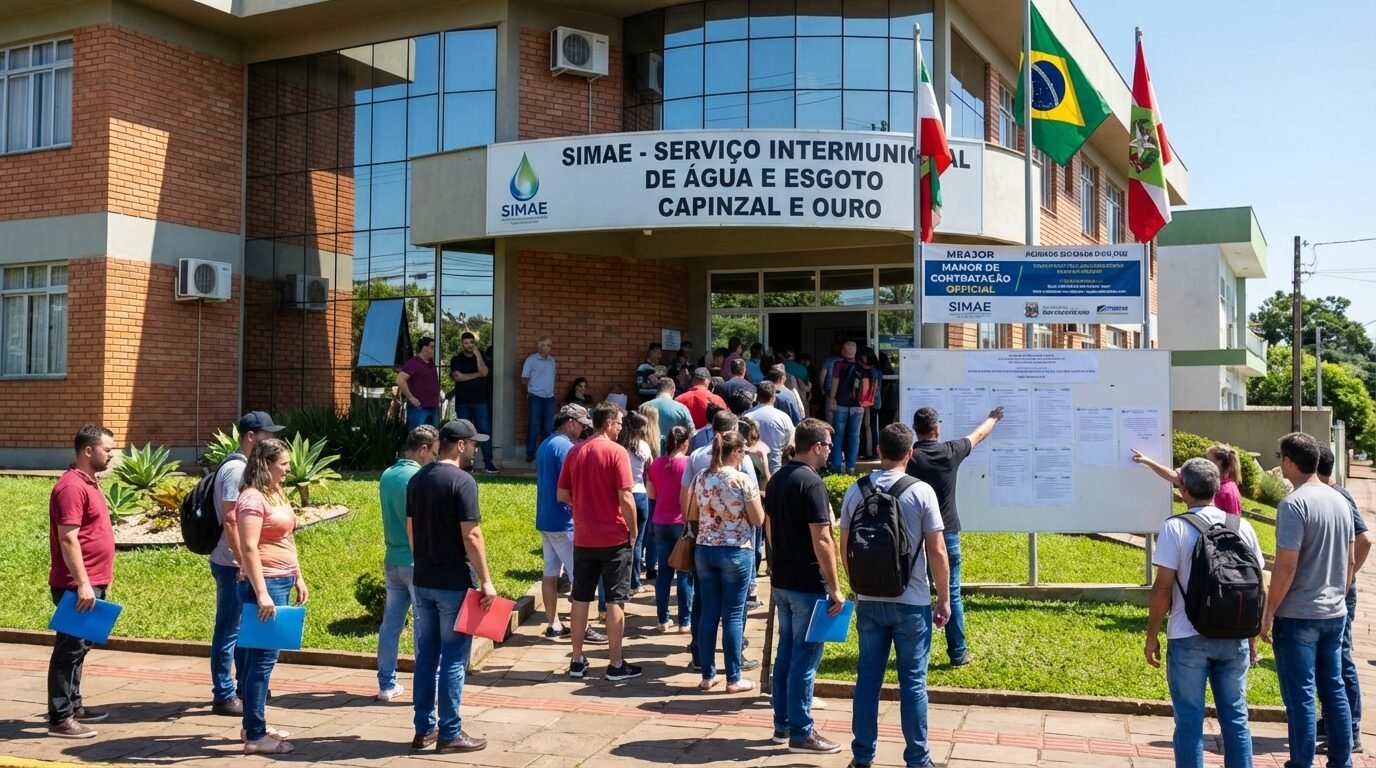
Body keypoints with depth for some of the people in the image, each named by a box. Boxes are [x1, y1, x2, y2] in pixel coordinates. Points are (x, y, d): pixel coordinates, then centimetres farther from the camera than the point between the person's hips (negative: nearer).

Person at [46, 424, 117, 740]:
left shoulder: (88, 482, 14)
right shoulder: (72, 486, -17)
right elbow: (68, 539, -22)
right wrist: (82, 583, -24)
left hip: (92, 583, 10)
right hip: (78, 586, -10)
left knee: (79, 648, 17)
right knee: (69, 649, -6)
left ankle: (73, 705, 26)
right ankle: (60, 719, -2)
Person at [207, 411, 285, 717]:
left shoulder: (244, 467, 13)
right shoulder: (236, 469, -17)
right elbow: (229, 519, -22)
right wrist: (242, 562, -22)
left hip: (242, 562, 10)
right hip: (232, 564, -10)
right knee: (229, 629, -2)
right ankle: (224, 696, 6)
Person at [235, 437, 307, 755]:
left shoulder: (277, 494, 14)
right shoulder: (252, 498, -15)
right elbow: (249, 549, -21)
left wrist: (298, 577, 20)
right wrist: (261, 593, -24)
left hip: (282, 582, 10)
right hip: (264, 584, -10)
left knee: (259, 655, 14)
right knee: (263, 657, -8)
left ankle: (253, 725, 22)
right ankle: (255, 736, -3)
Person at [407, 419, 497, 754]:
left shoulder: (418, 479, 8)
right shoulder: (462, 481, -15)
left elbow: (410, 529, 14)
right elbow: (471, 536, -18)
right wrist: (485, 581, -13)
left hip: (423, 580, 7)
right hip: (454, 583, -7)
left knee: (426, 655, 13)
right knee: (453, 658, 0)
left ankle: (424, 729, 20)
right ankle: (450, 734, 6)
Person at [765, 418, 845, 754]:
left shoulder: (777, 479, 9)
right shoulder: (812, 483, -18)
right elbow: (821, 540, -21)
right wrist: (835, 587, -17)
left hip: (781, 579, 8)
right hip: (808, 583, -8)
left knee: (786, 651, 15)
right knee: (805, 656, -1)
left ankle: (782, 725, 22)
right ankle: (800, 732, 5)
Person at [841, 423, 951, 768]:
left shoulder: (855, 491, 0)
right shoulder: (921, 492, -10)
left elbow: (845, 550, 6)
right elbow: (937, 552, -9)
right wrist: (944, 599, 1)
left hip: (868, 601, 3)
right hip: (911, 603, -3)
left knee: (867, 678, 11)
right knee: (913, 682, 6)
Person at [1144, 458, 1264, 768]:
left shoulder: (1175, 527, -10)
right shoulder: (1242, 527, 3)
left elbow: (1162, 588, -13)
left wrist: (1152, 636, -3)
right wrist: (1252, 638, 17)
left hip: (1188, 638, -4)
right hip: (1234, 638, 4)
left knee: (1189, 721, 4)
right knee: (1235, 717, 13)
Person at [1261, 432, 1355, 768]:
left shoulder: (1294, 504, -17)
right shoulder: (1340, 501, 6)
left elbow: (1285, 567, -19)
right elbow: (1349, 561, 14)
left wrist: (1268, 613, -11)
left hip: (1298, 615, -7)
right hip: (1334, 614, 7)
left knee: (1300, 695, 0)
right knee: (1334, 689, 14)